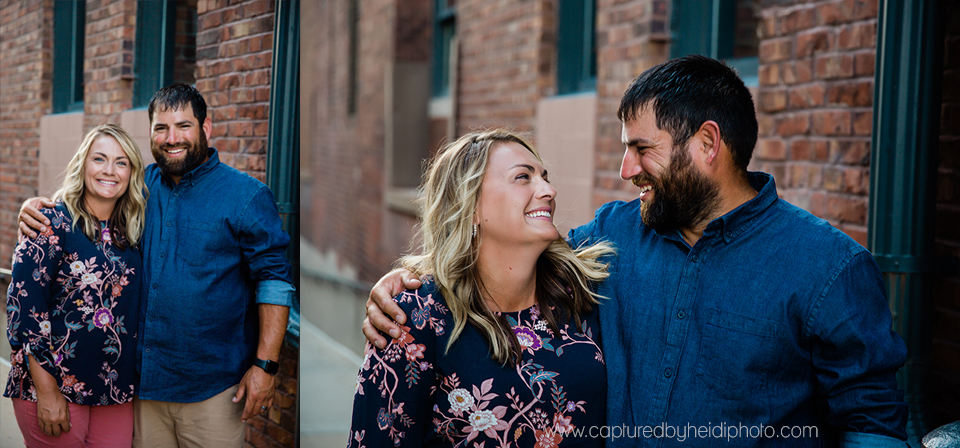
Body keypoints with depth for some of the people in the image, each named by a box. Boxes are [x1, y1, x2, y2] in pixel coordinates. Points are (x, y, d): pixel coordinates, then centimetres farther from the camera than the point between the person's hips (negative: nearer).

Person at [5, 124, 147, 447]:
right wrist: (46, 390, -15)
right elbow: (23, 305, -13)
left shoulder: (132, 231, 7)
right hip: (54, 386, -5)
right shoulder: (54, 223, -9)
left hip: (117, 388, 5)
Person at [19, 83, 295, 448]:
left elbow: (275, 278, -7)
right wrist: (35, 206, -2)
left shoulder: (246, 196, -5)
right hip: (145, 378, 4)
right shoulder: (141, 186, 7)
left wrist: (265, 364, -14)